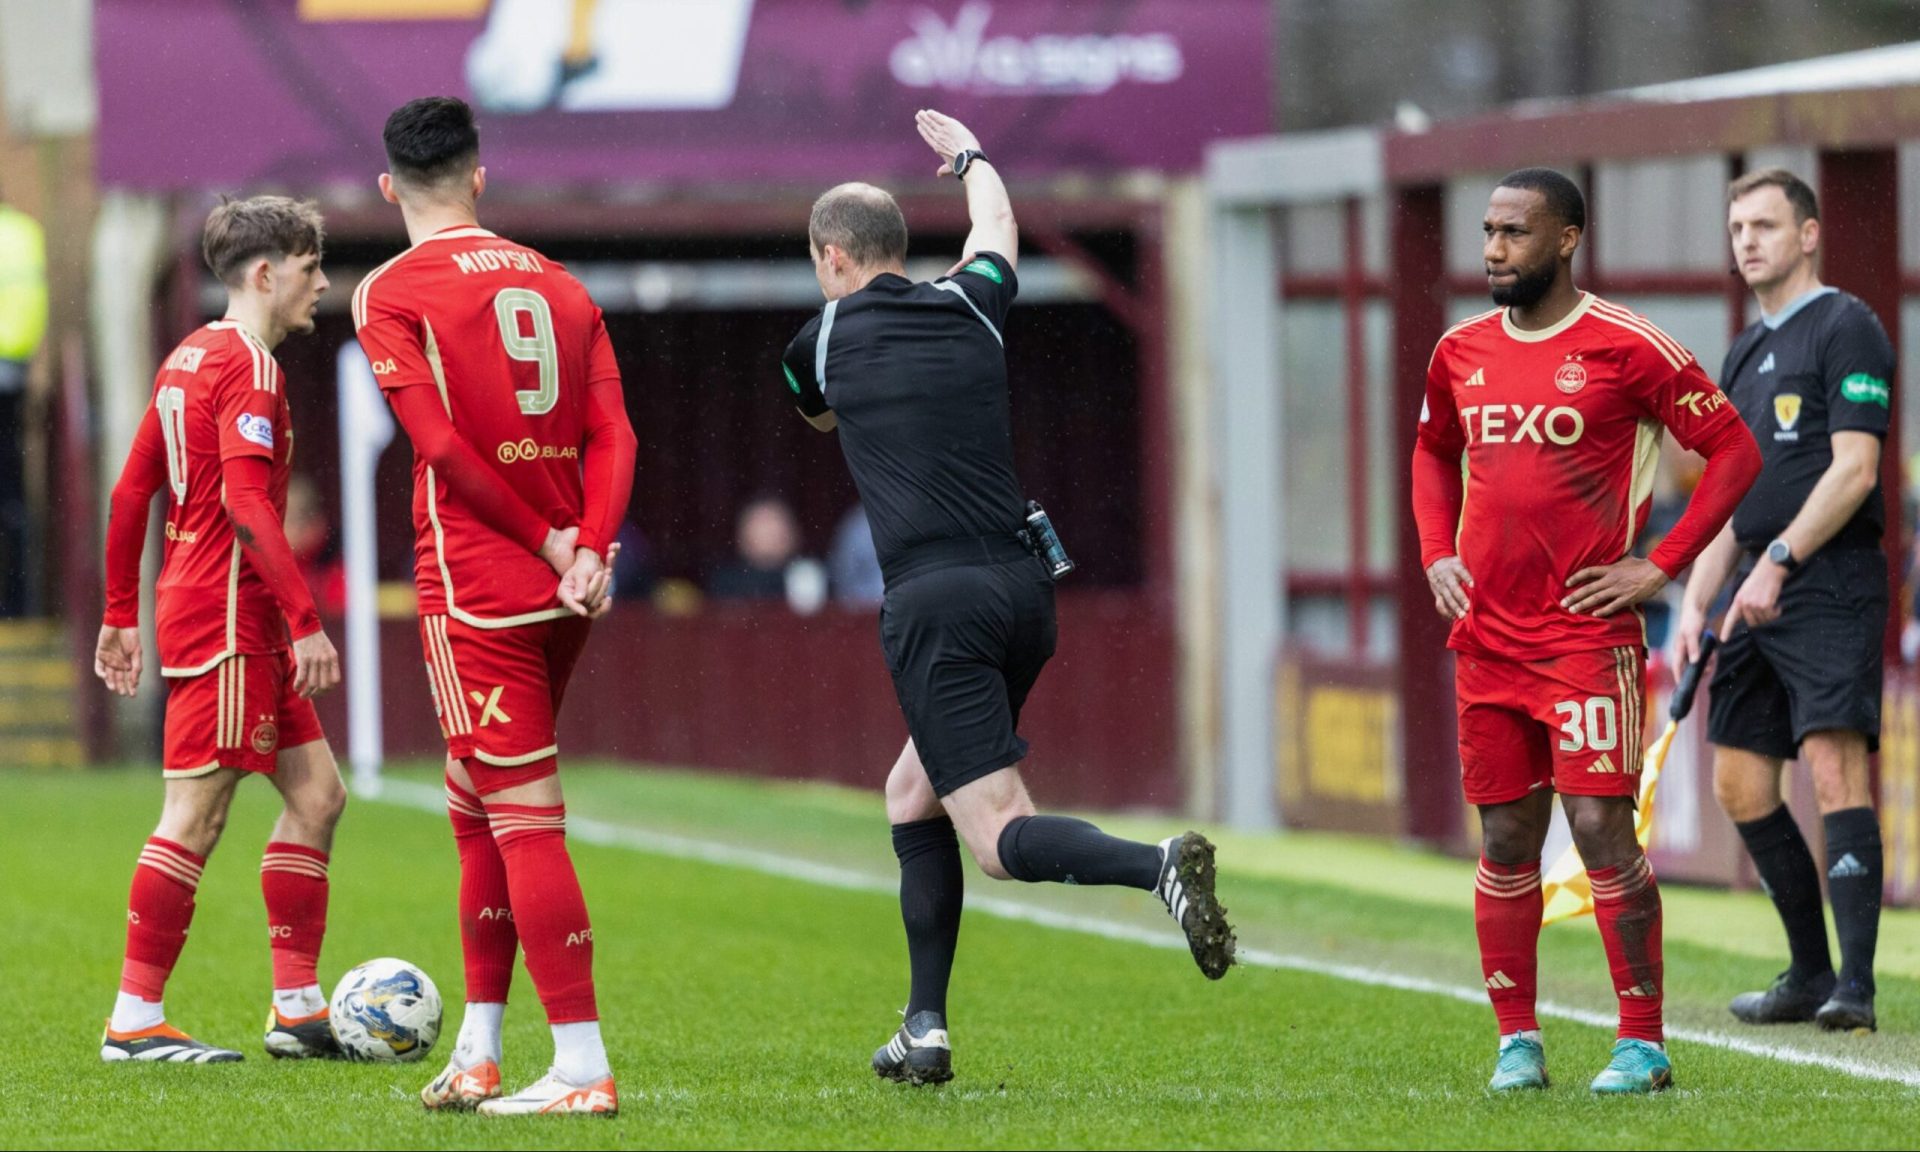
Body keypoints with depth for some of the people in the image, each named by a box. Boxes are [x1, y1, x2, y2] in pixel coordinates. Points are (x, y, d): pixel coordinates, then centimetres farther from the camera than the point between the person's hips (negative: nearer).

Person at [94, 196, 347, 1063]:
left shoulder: (190, 357, 17)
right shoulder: (248, 365, -13)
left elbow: (132, 492, 18)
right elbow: (247, 504, -23)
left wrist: (121, 615, 21)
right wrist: (305, 622, -24)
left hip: (245, 631, 10)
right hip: (225, 618, -10)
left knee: (316, 794, 10)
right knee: (193, 819, -7)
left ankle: (297, 1008, 11)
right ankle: (135, 1020, -4)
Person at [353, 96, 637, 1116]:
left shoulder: (391, 294, -4)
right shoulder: (559, 285, 13)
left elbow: (443, 444, -13)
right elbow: (612, 431, 2)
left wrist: (547, 538, -8)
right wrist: (588, 548, -8)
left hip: (475, 592, -6)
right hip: (563, 602, 6)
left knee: (525, 823, -8)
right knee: (480, 817, 17)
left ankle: (581, 1068, -12)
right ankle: (478, 1056, 21)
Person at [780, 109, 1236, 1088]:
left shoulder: (823, 343, 4)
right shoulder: (971, 307, 12)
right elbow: (996, 224, 37)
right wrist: (968, 153, 57)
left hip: (936, 602, -6)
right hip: (1023, 591, 6)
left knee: (1000, 838, -12)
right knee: (912, 795, 22)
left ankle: (1159, 865, -40)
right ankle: (925, 1029, 19)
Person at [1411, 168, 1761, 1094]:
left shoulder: (1626, 348, -8)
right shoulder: (1461, 352, 9)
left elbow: (1734, 450, -5)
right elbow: (1433, 454, 28)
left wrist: (1661, 567, -10)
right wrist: (1436, 556, 12)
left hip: (1588, 633, -5)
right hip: (1486, 634, 5)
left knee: (1601, 828, -9)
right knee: (1506, 839, 7)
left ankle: (1642, 1044, -3)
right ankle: (1516, 1041, 14)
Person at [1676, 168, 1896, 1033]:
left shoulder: (1846, 328, -6)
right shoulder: (1744, 354, 20)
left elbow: (1854, 469, -15)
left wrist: (1779, 559, -21)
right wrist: (1696, 604, 12)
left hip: (1830, 583, -9)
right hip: (1756, 598, 9)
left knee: (1834, 764, -17)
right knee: (1741, 784, 7)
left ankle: (1855, 986, -20)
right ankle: (1810, 974, 15)